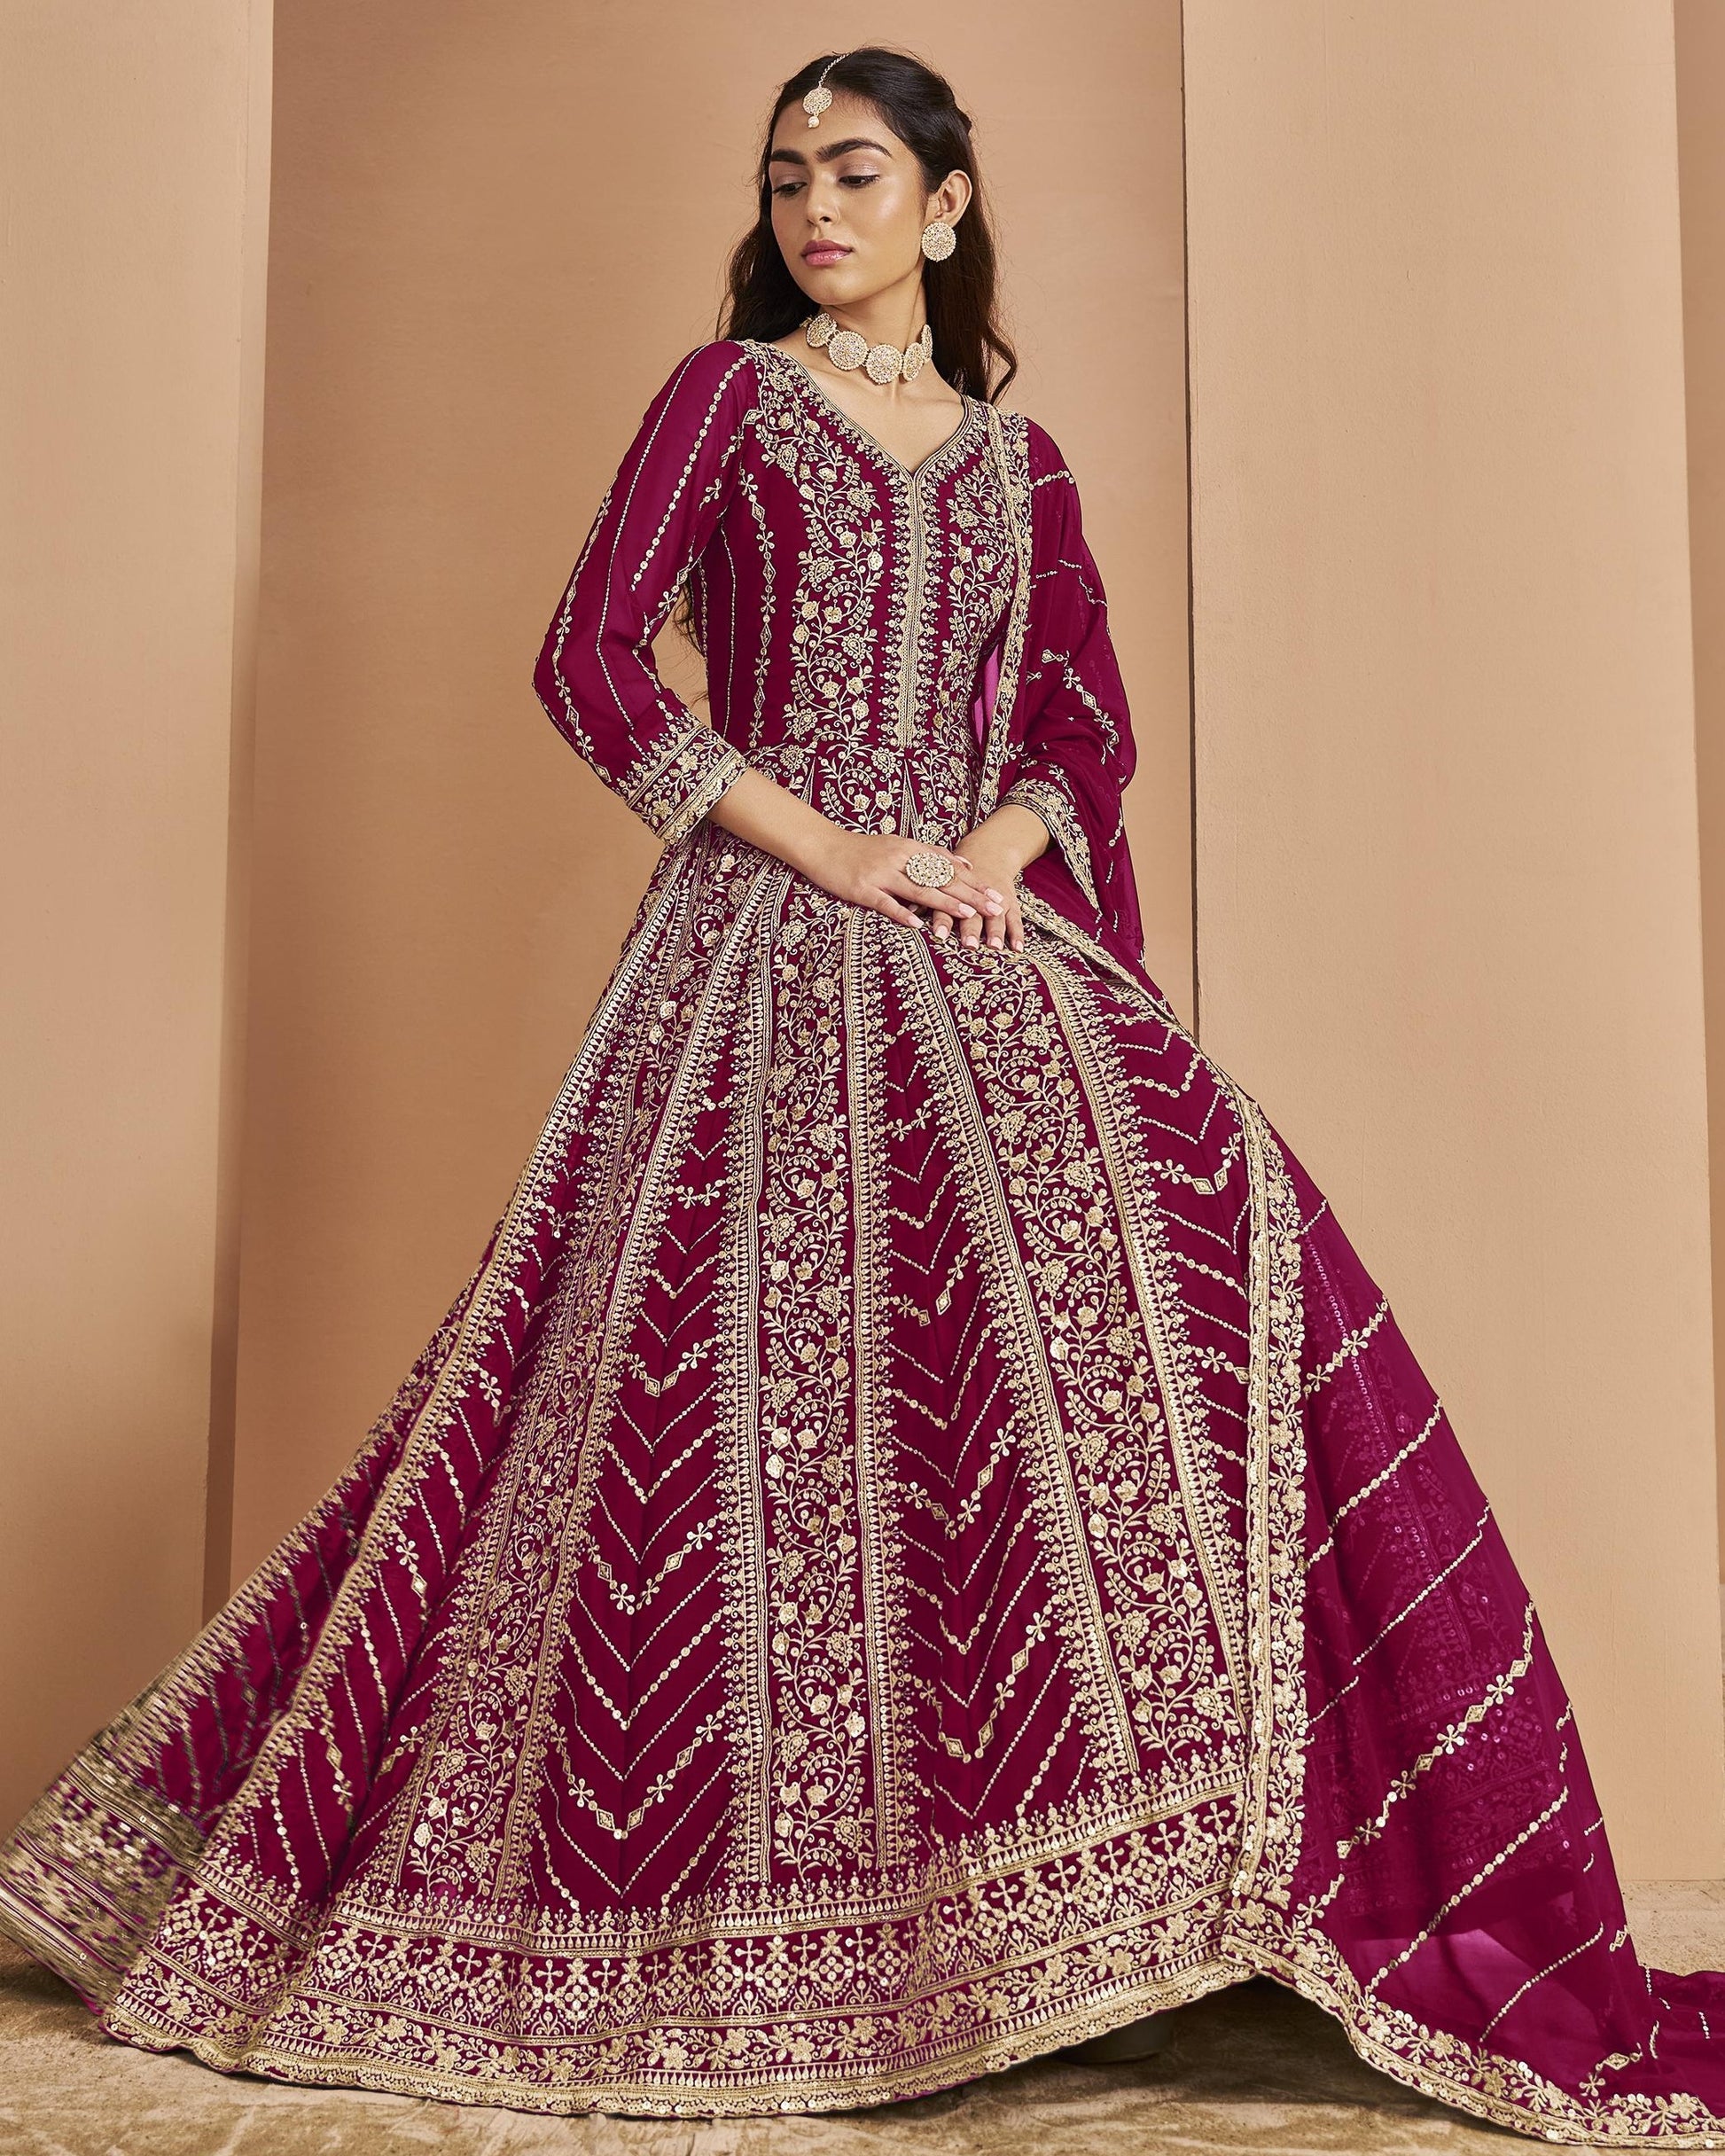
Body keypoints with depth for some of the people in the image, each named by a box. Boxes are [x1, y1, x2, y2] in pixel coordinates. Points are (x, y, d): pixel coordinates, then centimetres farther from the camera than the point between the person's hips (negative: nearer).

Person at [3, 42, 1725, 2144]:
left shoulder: (1016, 456, 19)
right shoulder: (728, 390, 9)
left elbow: (1086, 716, 12)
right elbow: (590, 659, -2)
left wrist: (1006, 835, -10)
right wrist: (821, 841, -10)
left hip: (982, 930, 3)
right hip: (767, 946, -3)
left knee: (1188, 1250, -16)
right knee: (744, 1378, -9)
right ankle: (712, 1888, 10)